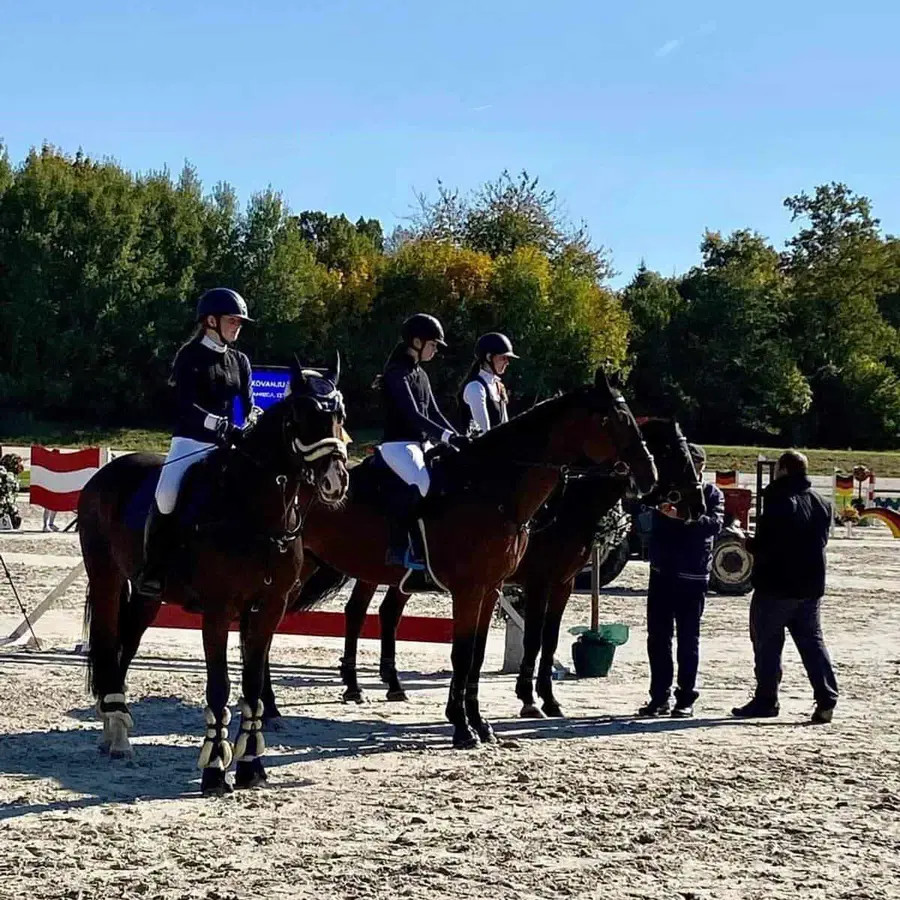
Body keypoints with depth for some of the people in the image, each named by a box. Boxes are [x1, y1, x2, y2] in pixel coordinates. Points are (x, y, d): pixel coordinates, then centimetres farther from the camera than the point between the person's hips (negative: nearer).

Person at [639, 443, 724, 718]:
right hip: (662, 573, 4)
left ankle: (686, 699, 6)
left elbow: (715, 524, -18)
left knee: (688, 640, 0)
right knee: (657, 638, 5)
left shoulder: (712, 494, -1)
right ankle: (660, 697, 12)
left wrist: (682, 516, -34)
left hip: (693, 577, -4)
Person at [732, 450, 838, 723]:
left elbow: (766, 546, -20)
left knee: (767, 643, 4)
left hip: (776, 587, -7)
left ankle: (766, 699, 7)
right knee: (812, 641, 10)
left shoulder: (780, 503, -16)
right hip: (811, 587, 7)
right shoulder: (822, 504, 9)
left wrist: (750, 544, 1)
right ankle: (826, 698, 1)